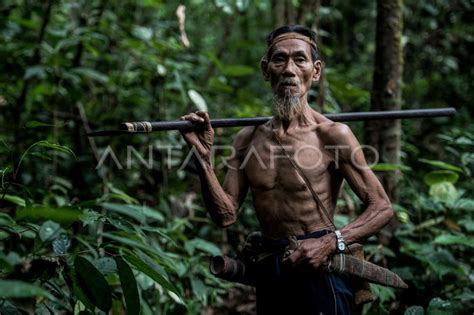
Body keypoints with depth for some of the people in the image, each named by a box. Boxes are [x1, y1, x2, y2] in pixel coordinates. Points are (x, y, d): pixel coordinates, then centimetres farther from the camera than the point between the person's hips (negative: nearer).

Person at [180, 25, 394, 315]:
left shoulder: (332, 135, -11)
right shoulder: (248, 139, 3)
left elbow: (382, 208, -8)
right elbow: (226, 215, 0)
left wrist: (331, 243, -21)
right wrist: (204, 157, -10)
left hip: (318, 270, -5)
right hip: (268, 272, 5)